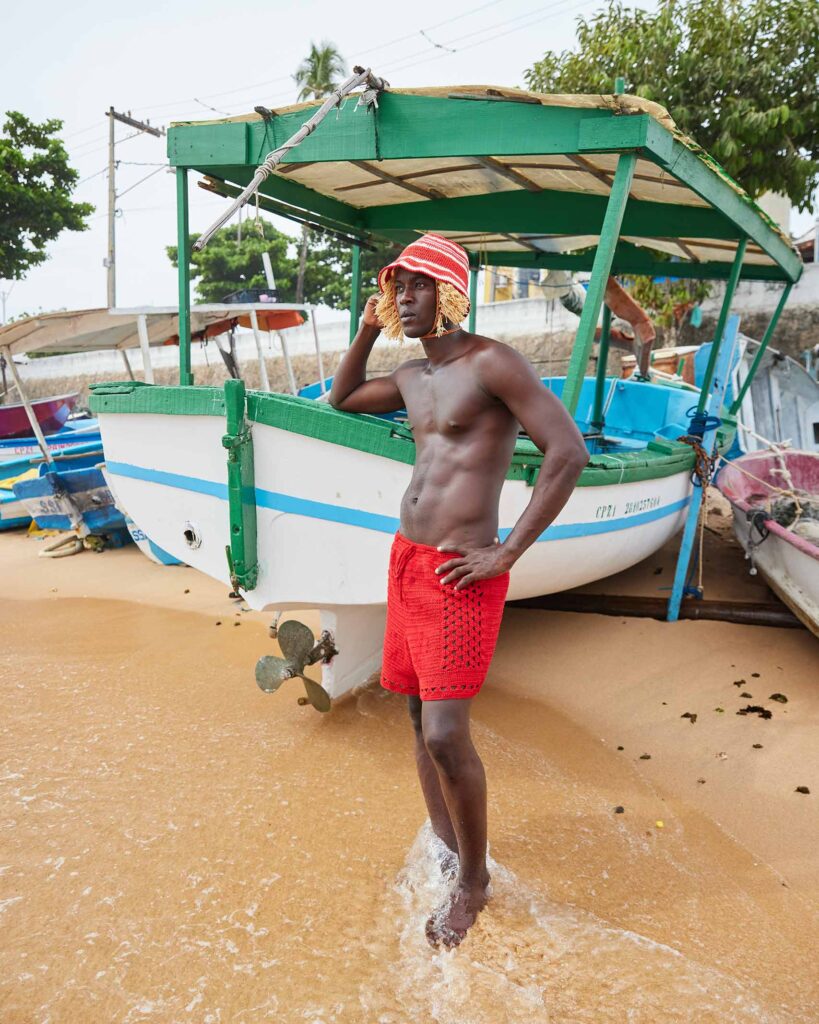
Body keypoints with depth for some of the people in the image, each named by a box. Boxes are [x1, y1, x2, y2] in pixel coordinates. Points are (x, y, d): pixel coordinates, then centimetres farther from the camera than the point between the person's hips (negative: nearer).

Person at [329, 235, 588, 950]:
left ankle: (474, 878, 16)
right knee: (421, 718, 15)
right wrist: (370, 328, 16)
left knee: (445, 735, -9)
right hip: (406, 559, 8)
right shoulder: (411, 376, 13)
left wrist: (507, 553, -17)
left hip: (459, 575, -8)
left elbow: (569, 452, -18)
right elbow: (343, 399, 31)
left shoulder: (491, 362, -11)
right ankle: (442, 850, 34)